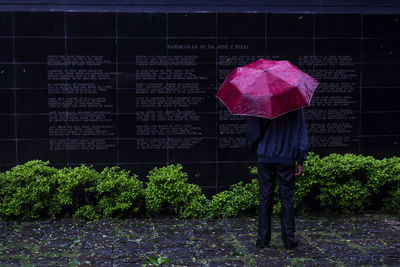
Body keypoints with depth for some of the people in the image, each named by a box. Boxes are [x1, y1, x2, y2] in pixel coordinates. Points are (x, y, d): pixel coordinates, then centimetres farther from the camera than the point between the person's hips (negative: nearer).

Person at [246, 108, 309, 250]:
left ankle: (263, 238, 10)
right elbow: (302, 133, 2)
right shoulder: (297, 107, 2)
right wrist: (300, 161, 4)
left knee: (265, 198, 6)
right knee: (287, 199, 6)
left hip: (265, 158, 0)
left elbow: (252, 131, -9)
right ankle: (289, 239, 9)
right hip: (287, 159, 0)